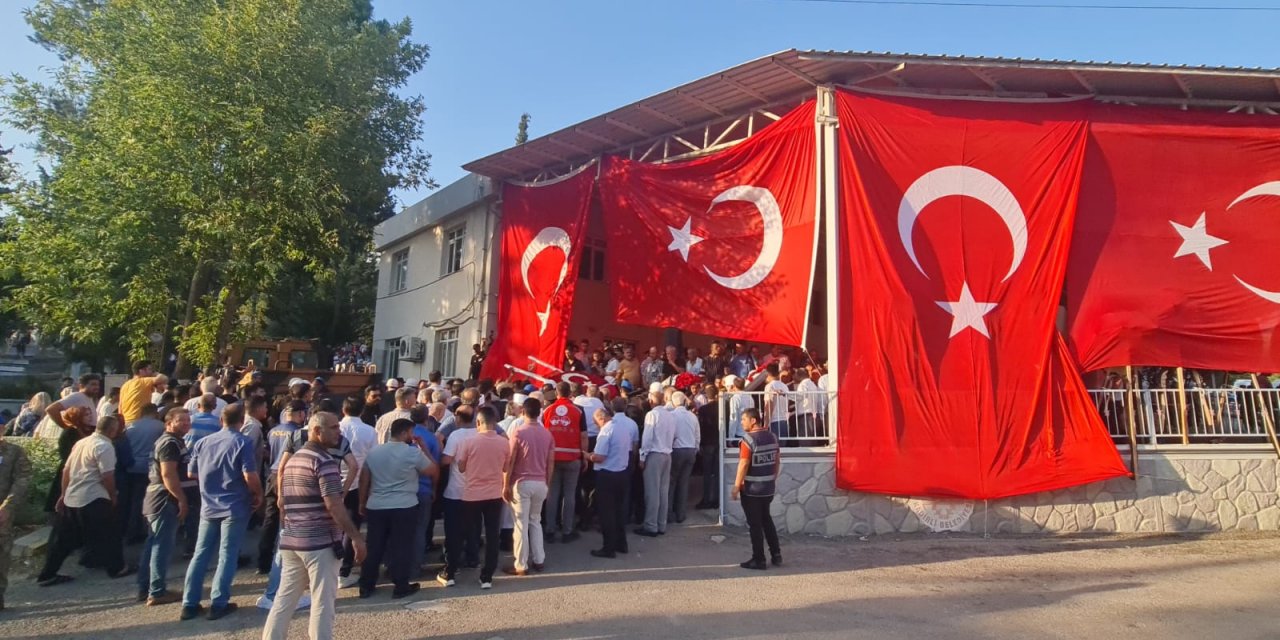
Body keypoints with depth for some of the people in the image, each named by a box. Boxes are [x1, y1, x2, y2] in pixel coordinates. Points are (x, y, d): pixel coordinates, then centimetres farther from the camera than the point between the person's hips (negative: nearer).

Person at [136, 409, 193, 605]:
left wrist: (180, 498, 23)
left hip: (156, 499, 11)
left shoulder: (169, 441, 19)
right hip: (165, 500, -11)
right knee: (162, 546, -6)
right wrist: (181, 499, -23)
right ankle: (157, 592, -1)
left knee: (153, 544, 15)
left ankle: (144, 589, 23)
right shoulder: (171, 443, -15)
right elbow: (168, 474, -23)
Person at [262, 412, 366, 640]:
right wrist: (356, 537, -17)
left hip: (291, 541, 8)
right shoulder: (324, 461, -13)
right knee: (323, 602, 0)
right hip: (321, 542, -8)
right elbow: (333, 505, -20)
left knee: (285, 597, 15)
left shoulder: (292, 460, 16)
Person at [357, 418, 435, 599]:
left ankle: (366, 586, 20)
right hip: (404, 507, -5)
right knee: (402, 547, 5)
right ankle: (401, 586, 12)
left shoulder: (374, 451, 5)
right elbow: (434, 471, -1)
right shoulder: (413, 452, -10)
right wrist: (424, 449, 5)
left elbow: (364, 479, 10)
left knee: (374, 547, 13)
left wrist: (362, 503, 20)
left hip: (376, 507, 5)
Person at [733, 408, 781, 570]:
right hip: (768, 487, 7)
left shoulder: (748, 439, -17)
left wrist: (736, 486, -13)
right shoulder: (772, 436, 4)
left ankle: (758, 560, 10)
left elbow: (743, 465, -20)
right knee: (767, 520, 20)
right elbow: (777, 460, 11)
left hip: (751, 489, -7)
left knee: (754, 524, 3)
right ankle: (776, 554, 22)